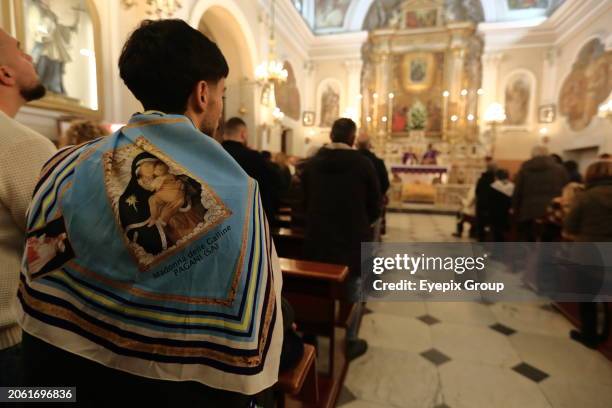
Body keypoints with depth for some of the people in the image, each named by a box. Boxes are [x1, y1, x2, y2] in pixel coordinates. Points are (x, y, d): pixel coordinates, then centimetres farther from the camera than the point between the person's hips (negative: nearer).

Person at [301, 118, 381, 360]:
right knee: (352, 293, 12)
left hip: (317, 237, 4)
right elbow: (374, 205, -2)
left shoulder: (311, 164, 1)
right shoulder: (363, 164, -10)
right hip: (353, 239, -3)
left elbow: (305, 200, 9)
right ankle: (349, 342, 24)